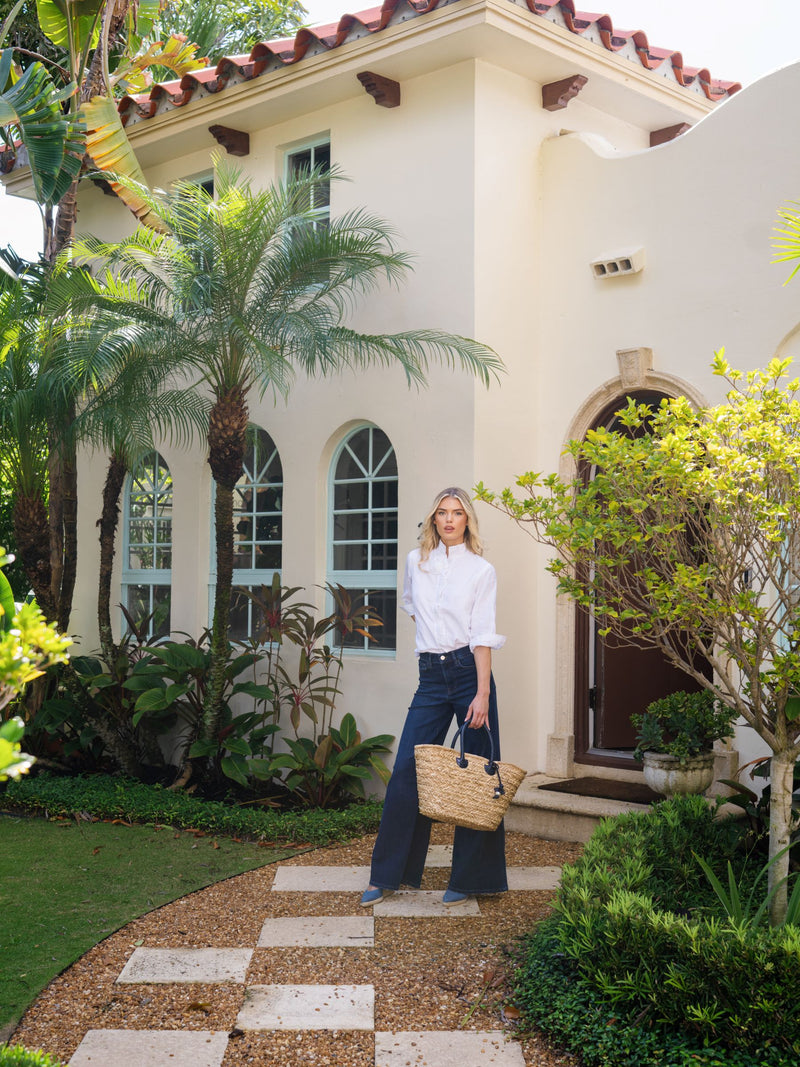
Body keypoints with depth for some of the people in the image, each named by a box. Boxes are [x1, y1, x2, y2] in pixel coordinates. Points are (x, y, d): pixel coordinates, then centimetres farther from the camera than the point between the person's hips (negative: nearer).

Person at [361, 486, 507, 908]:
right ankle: (386, 876, 9)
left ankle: (469, 879, 11)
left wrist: (482, 692, -17)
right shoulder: (415, 561, 10)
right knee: (406, 771, 0)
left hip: (469, 670, -3)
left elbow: (482, 635, -9)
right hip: (431, 675, 3)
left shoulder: (481, 570, -1)